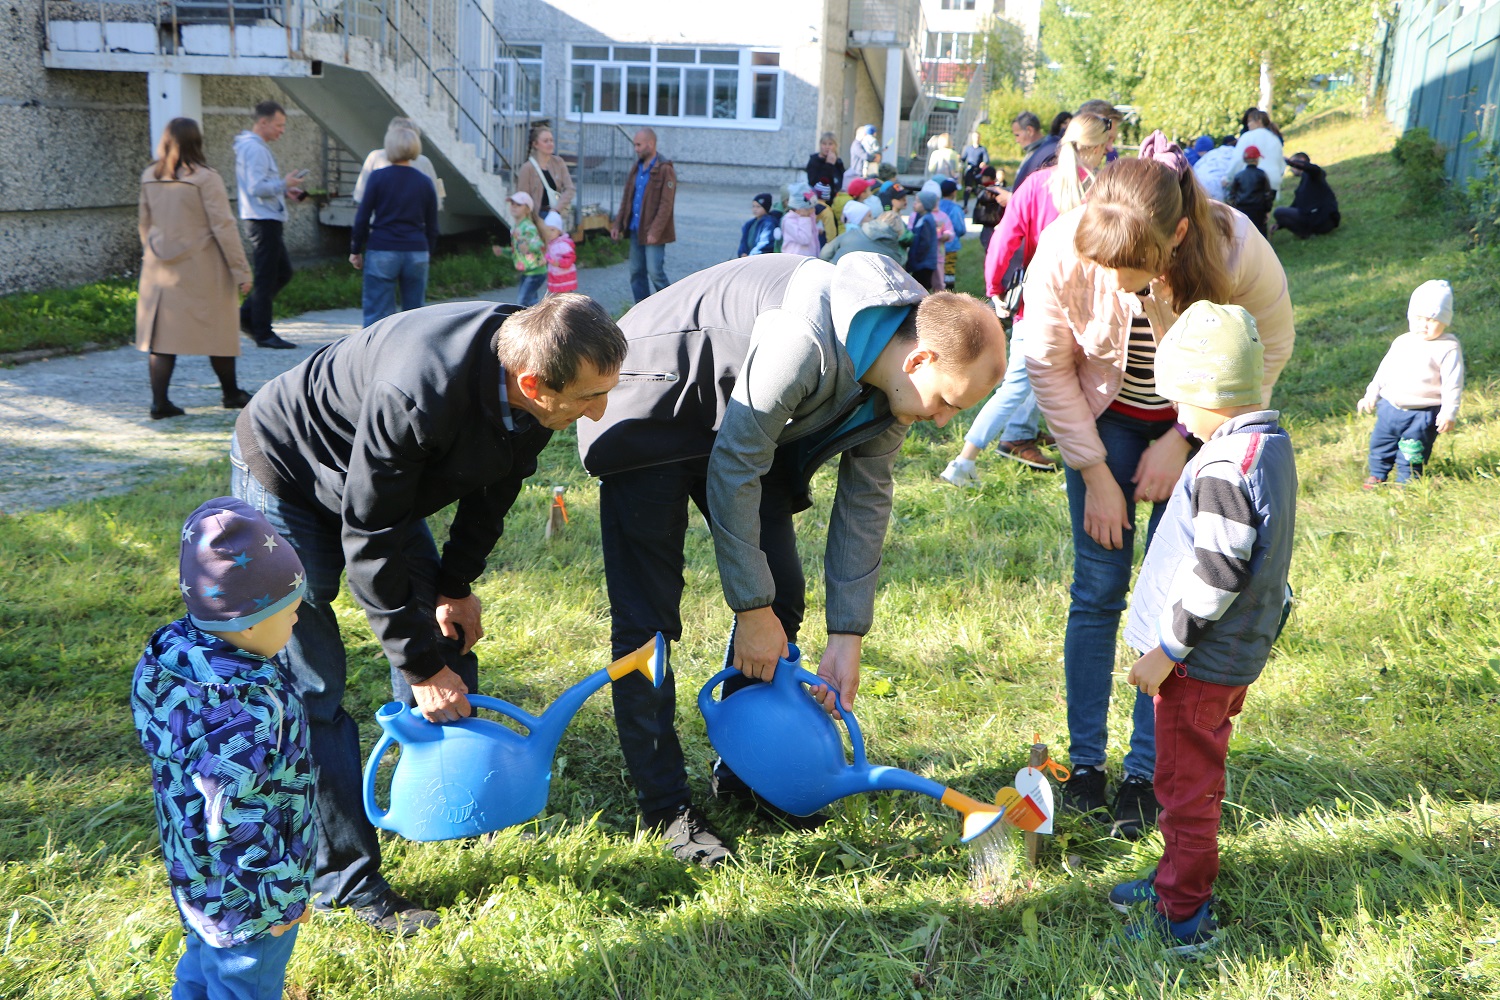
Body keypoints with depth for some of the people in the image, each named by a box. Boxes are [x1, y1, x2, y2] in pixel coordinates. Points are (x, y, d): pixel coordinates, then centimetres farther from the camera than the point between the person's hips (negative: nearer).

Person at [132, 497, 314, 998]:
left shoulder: (175, 647, -10)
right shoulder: (244, 712, -37)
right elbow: (234, 823, -31)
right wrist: (278, 898, -17)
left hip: (195, 874, 8)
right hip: (244, 895, -8)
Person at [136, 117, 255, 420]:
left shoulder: (149, 178, 5)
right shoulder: (205, 178, -11)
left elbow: (145, 224, 15)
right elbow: (223, 227, -12)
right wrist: (241, 270, -8)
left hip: (159, 270, 5)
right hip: (202, 270, -4)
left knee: (162, 333, 5)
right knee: (218, 331, 9)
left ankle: (159, 401, 0)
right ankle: (231, 393, 22)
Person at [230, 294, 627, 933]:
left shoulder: (533, 377, -20)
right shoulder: (416, 396, -42)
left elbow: (497, 483, -1)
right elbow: (369, 539, -31)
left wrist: (456, 584, -1)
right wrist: (419, 663, -23)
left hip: (383, 479, 7)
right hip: (286, 474, -7)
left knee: (449, 647, 9)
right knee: (312, 690, -7)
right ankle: (347, 881, 5)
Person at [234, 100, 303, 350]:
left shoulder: (257, 147, 18)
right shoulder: (254, 149, -15)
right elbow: (257, 188, -24)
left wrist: (284, 190, 13)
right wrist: (284, 184, -17)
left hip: (268, 220, 10)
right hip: (263, 220, -10)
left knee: (283, 271, 17)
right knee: (266, 277, -5)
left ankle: (246, 316, 20)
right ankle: (263, 334, 1)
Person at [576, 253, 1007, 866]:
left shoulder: (896, 378, -10)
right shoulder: (806, 343, -36)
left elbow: (865, 499, -2)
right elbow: (732, 470, -28)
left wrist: (847, 635, -3)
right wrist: (751, 607, -20)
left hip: (742, 423, 8)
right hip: (656, 410, -8)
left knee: (781, 599, 2)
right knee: (646, 615, -10)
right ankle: (665, 806, 0)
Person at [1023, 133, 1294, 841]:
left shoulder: (1239, 253, -31)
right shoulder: (1064, 251, -29)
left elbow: (1268, 355, -11)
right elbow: (1048, 365, -12)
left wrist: (1181, 440, -16)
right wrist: (1095, 474, -11)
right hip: (1101, 418, 1)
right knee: (1098, 589, 0)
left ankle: (1146, 773, 11)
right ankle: (1085, 762, 15)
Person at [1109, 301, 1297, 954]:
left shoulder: (1225, 466, -25)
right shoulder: (1270, 445, 7)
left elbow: (1215, 574, -27)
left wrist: (1166, 648, -18)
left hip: (1198, 661, -10)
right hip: (1233, 654, 10)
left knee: (1186, 784, 3)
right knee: (1197, 776, 22)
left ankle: (1185, 917, 15)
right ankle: (1180, 876, 38)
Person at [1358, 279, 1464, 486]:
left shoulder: (1448, 348, -10)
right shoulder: (1401, 342, 7)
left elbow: (1453, 384, -11)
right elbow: (1384, 370, 17)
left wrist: (1449, 413, -14)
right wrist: (1371, 395, 16)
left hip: (1423, 414, -6)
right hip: (1390, 407, 6)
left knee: (1411, 454, 2)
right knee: (1380, 444, 16)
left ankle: (1405, 482, 20)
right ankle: (1377, 475, 35)